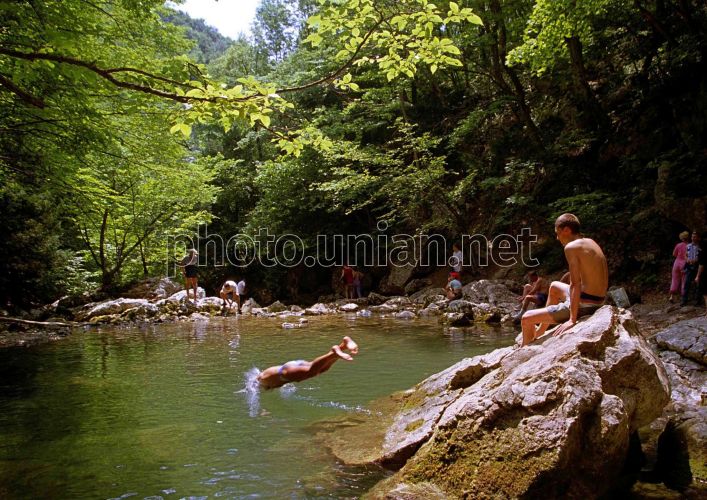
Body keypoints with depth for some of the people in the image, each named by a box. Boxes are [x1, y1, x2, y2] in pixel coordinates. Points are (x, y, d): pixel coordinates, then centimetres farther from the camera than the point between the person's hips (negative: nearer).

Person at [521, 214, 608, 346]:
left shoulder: (571, 247, -16)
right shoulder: (590, 242, 11)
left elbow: (575, 284, -22)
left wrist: (572, 319, -22)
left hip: (584, 305, -10)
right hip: (597, 303, 10)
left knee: (526, 319, 1)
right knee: (555, 286, 37)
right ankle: (538, 333, 45)